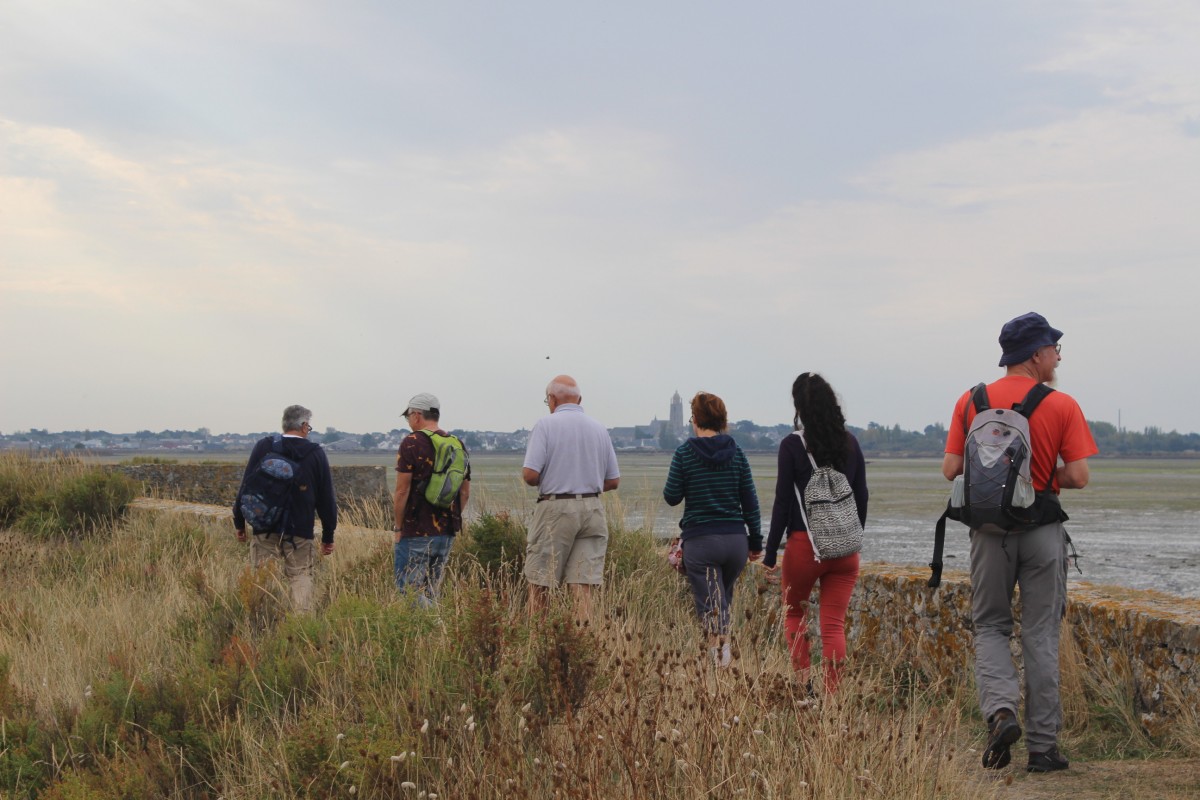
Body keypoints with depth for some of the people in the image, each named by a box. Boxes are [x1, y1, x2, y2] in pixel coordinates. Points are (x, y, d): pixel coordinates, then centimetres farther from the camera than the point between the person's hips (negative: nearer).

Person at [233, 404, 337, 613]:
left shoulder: (263, 447, 2)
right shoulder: (316, 454, 2)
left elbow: (246, 487, 4)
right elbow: (327, 498, 6)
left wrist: (239, 522, 12)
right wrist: (328, 535, 13)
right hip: (300, 533, 0)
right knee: (301, 577, 3)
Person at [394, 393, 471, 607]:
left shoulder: (412, 443, -10)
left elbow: (402, 490, -13)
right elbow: (465, 492, 13)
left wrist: (398, 527, -4)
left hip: (416, 531, -7)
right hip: (447, 533, 7)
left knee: (410, 590, -3)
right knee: (431, 592, 14)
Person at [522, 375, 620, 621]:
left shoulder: (546, 425, -5)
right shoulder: (599, 429, 9)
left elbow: (530, 474, -13)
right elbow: (613, 481, 12)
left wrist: (546, 483, 8)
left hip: (555, 508, -4)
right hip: (592, 509, 4)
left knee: (539, 583, 4)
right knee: (582, 587, 1)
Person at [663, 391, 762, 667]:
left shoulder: (685, 453, -5)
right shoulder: (736, 452, 3)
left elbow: (672, 497, -1)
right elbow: (750, 500, 4)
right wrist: (756, 541, 11)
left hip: (700, 540, -3)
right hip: (736, 538, 3)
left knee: (709, 604, -4)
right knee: (724, 599, 22)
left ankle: (719, 649, -21)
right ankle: (722, 647, 20)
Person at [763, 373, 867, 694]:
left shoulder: (792, 445, -8)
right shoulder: (850, 443, 5)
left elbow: (783, 501, -7)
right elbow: (861, 496, 10)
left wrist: (770, 551, -2)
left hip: (804, 544, -3)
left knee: (794, 613, 17)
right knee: (835, 624, 3)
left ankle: (804, 682, 5)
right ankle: (831, 694, -4)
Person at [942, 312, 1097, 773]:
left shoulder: (971, 402, 1)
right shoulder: (1062, 406, -6)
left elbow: (950, 469, -1)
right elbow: (1078, 477, -10)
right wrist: (1043, 474, 10)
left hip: (989, 528, 1)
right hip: (1043, 530, -1)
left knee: (990, 627, 13)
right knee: (1041, 636, 5)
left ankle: (1001, 709, -13)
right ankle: (1043, 747, 8)